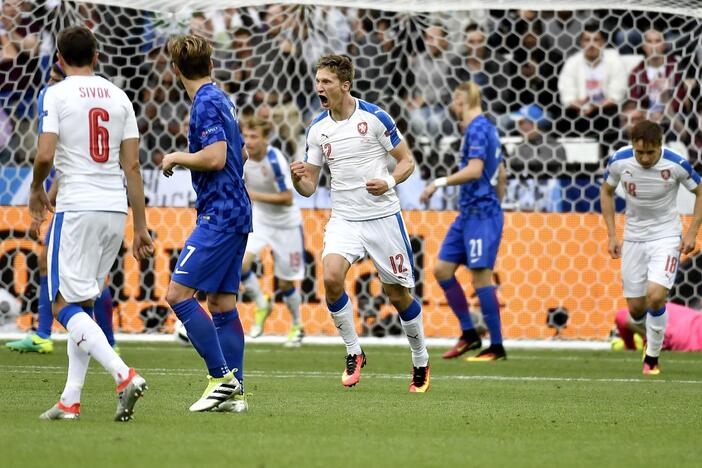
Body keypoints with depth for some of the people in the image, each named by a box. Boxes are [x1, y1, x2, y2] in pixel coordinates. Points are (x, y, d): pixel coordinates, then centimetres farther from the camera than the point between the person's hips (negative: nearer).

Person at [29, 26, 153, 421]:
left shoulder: (56, 95, -5)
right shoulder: (119, 97, 10)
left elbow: (45, 155, -14)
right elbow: (132, 165, 9)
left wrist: (37, 190, 7)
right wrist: (141, 226, 12)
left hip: (77, 209, -6)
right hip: (116, 210, 6)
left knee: (66, 306, -4)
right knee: (83, 305, 14)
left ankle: (124, 375, -23)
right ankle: (71, 400, 11)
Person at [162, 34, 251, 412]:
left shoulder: (206, 103, -13)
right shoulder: (220, 99, 16)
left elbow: (215, 157, -23)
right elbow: (239, 152, 27)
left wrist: (176, 158, -8)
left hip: (219, 215, -10)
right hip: (234, 214, 10)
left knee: (178, 293, -12)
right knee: (221, 302, 9)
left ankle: (222, 377, -13)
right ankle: (234, 392, 7)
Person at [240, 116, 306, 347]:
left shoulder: (275, 160, -26)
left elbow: (287, 198, -27)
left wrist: (254, 196, -31)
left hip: (286, 225, -4)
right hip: (259, 221, 5)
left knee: (285, 284, 4)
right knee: (241, 263, -20)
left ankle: (297, 326, 30)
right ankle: (261, 306, 5)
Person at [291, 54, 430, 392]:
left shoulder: (374, 117, -8)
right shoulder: (317, 129, 4)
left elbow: (407, 161, -1)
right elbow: (309, 187, 7)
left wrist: (389, 181, -20)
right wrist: (298, 178, -16)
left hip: (383, 217, -3)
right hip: (343, 220, 3)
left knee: (398, 294, 3)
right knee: (331, 278, -23)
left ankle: (421, 361, 26)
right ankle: (353, 353, -5)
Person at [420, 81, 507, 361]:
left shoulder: (478, 128, -12)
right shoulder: (485, 128, 17)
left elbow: (475, 170, -25)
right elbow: (501, 175, 25)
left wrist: (440, 183, -20)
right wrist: (496, 204, 30)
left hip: (481, 214, -10)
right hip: (468, 213, 10)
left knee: (481, 276, -9)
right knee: (442, 269, 8)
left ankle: (496, 347, -5)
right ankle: (469, 335, 12)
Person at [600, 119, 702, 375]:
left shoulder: (676, 164, -20)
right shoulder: (619, 160, -14)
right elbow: (606, 192, 6)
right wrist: (612, 235, 1)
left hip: (666, 236, -3)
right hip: (633, 237, 3)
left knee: (655, 297, -22)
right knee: (636, 309, 3)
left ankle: (652, 357, -1)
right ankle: (650, 333, 40)